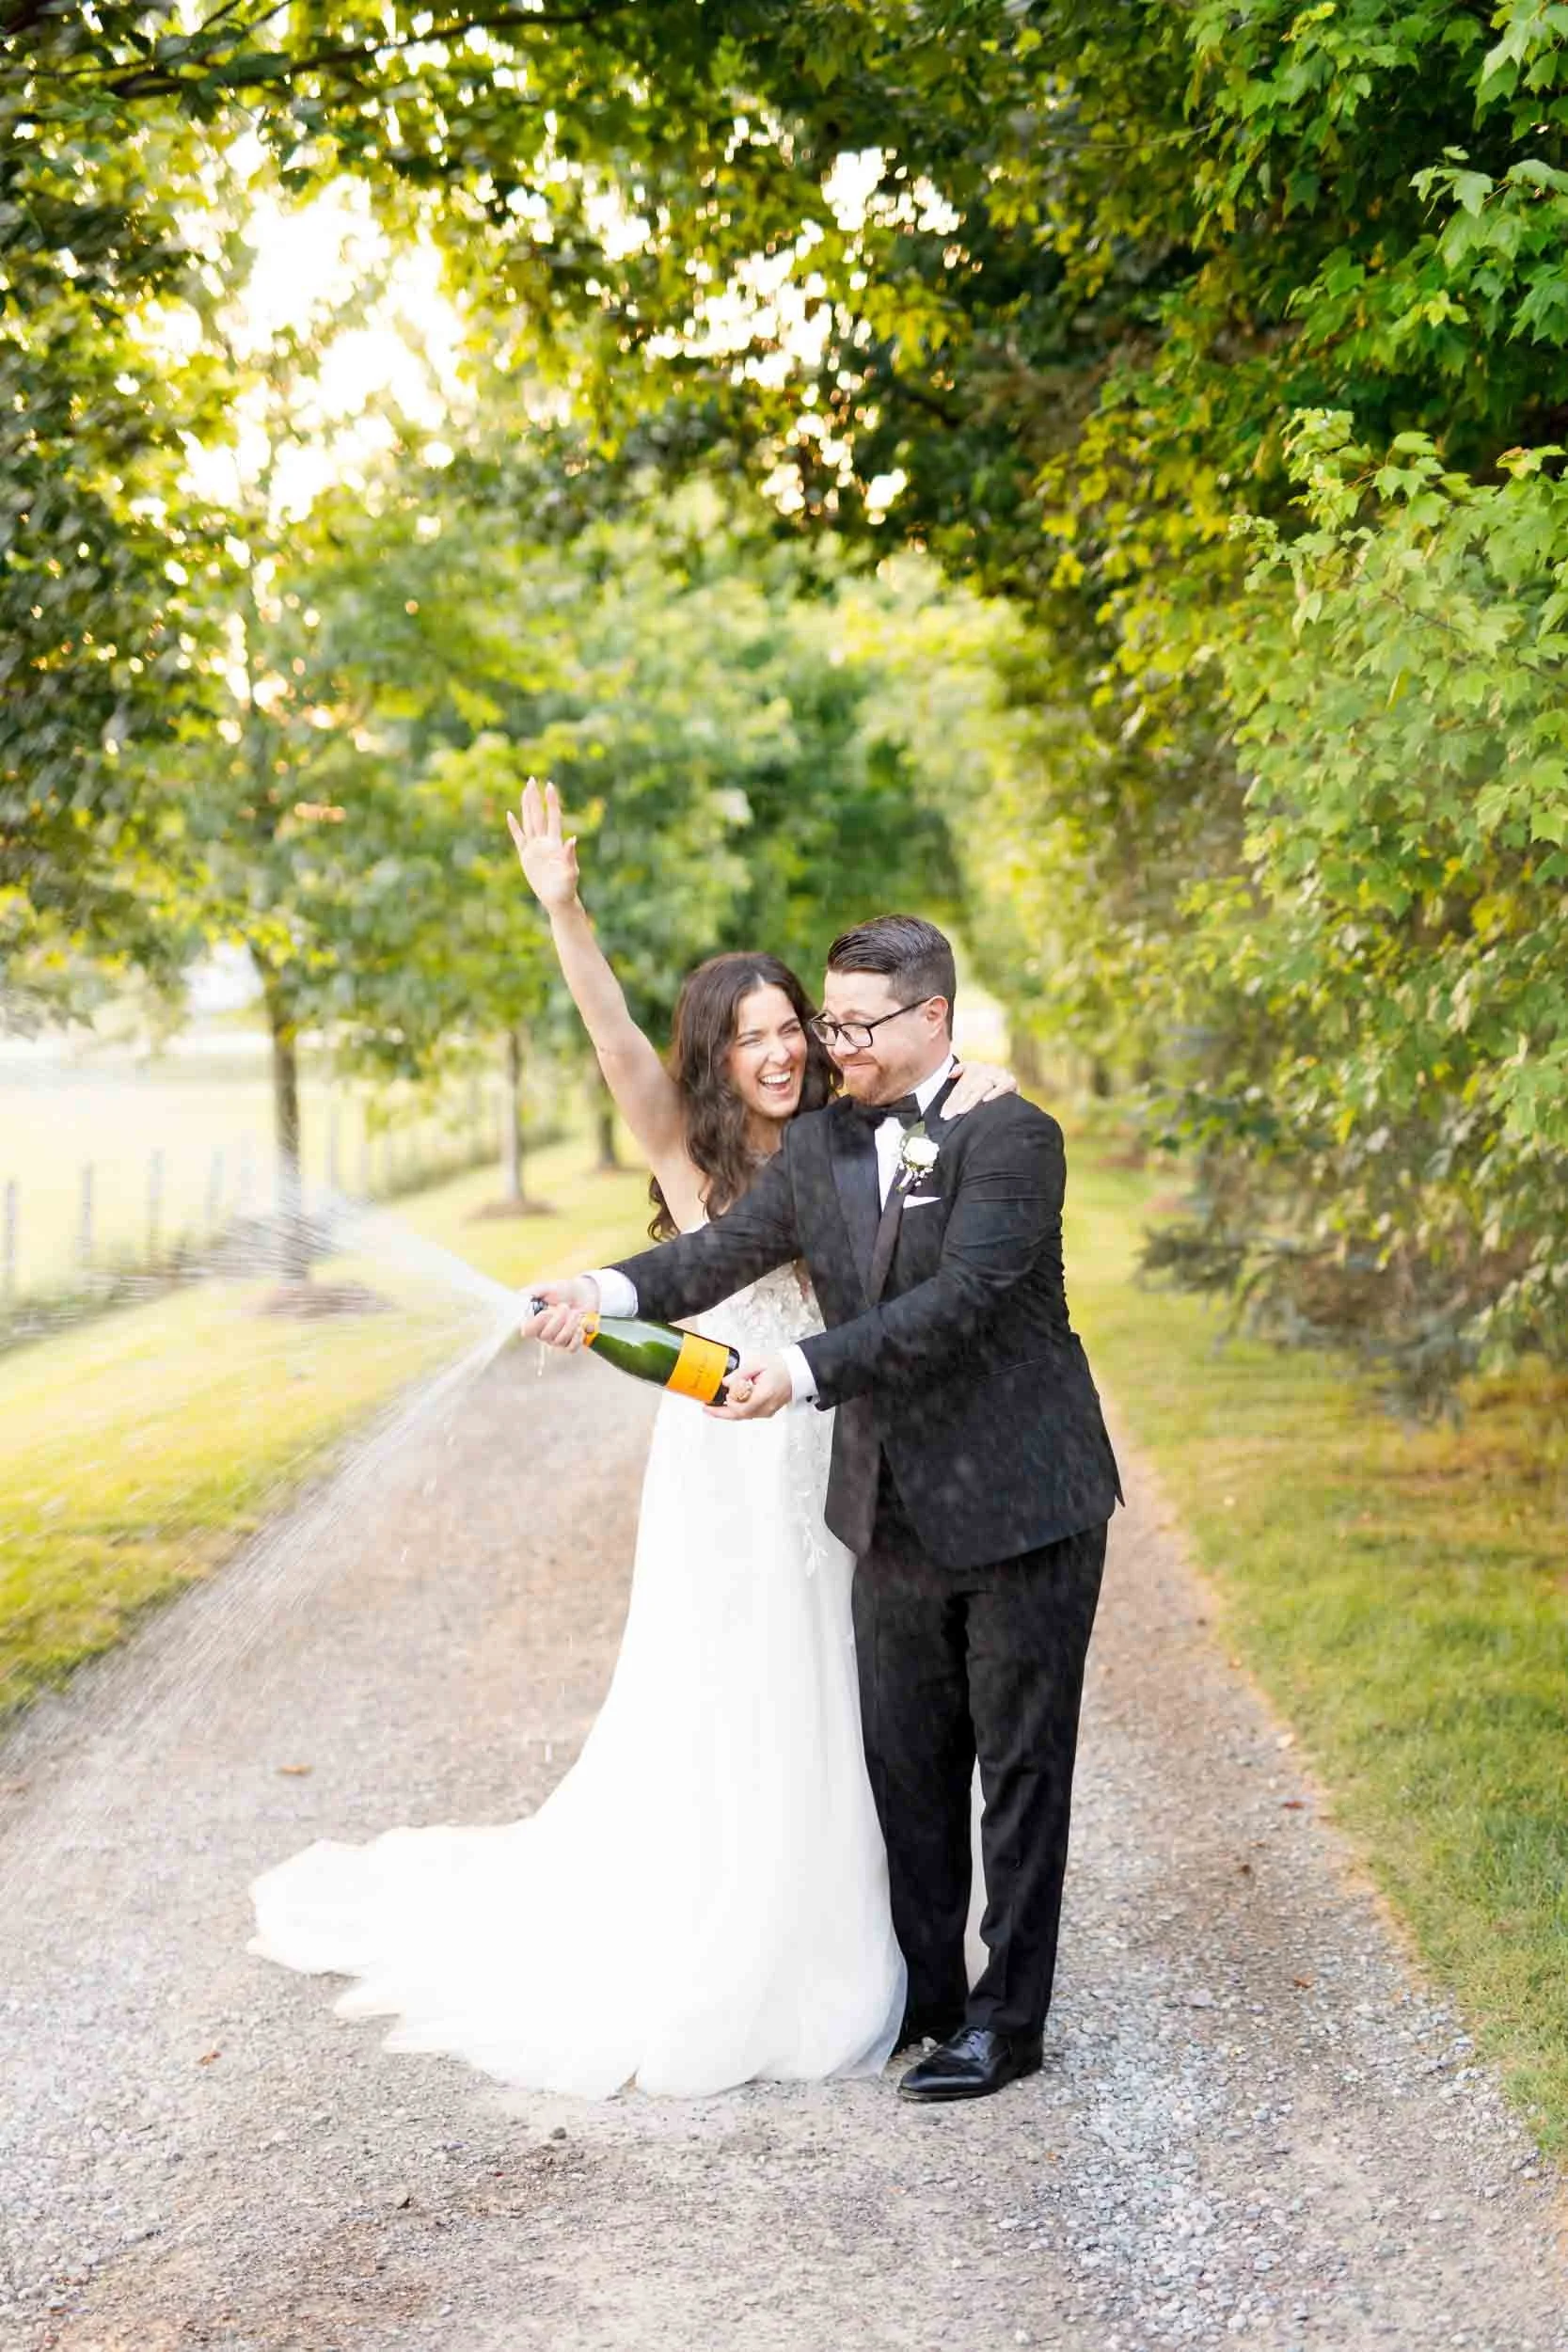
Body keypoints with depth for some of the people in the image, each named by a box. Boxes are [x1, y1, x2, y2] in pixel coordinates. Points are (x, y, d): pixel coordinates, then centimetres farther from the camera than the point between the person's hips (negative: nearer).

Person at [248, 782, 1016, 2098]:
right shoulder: (687, 1151, -7)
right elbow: (618, 1042, -21)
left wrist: (977, 1086, -10)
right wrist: (565, 909, -36)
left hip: (828, 1465, 5)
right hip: (728, 1461, -4)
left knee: (815, 1720, 12)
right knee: (717, 1719, 2)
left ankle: (799, 1968, 27)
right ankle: (682, 1983, 18)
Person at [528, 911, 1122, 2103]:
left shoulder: (1010, 1136, -15)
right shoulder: (819, 1145, 5)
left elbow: (960, 1301, -26)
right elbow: (723, 1252, -4)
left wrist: (805, 1372, -34)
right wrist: (609, 1288, -23)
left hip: (1024, 1508, -6)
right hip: (897, 1512, 6)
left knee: (1021, 1766, 5)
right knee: (907, 1764, 16)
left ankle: (1007, 2018, 16)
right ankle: (925, 1990, 32)